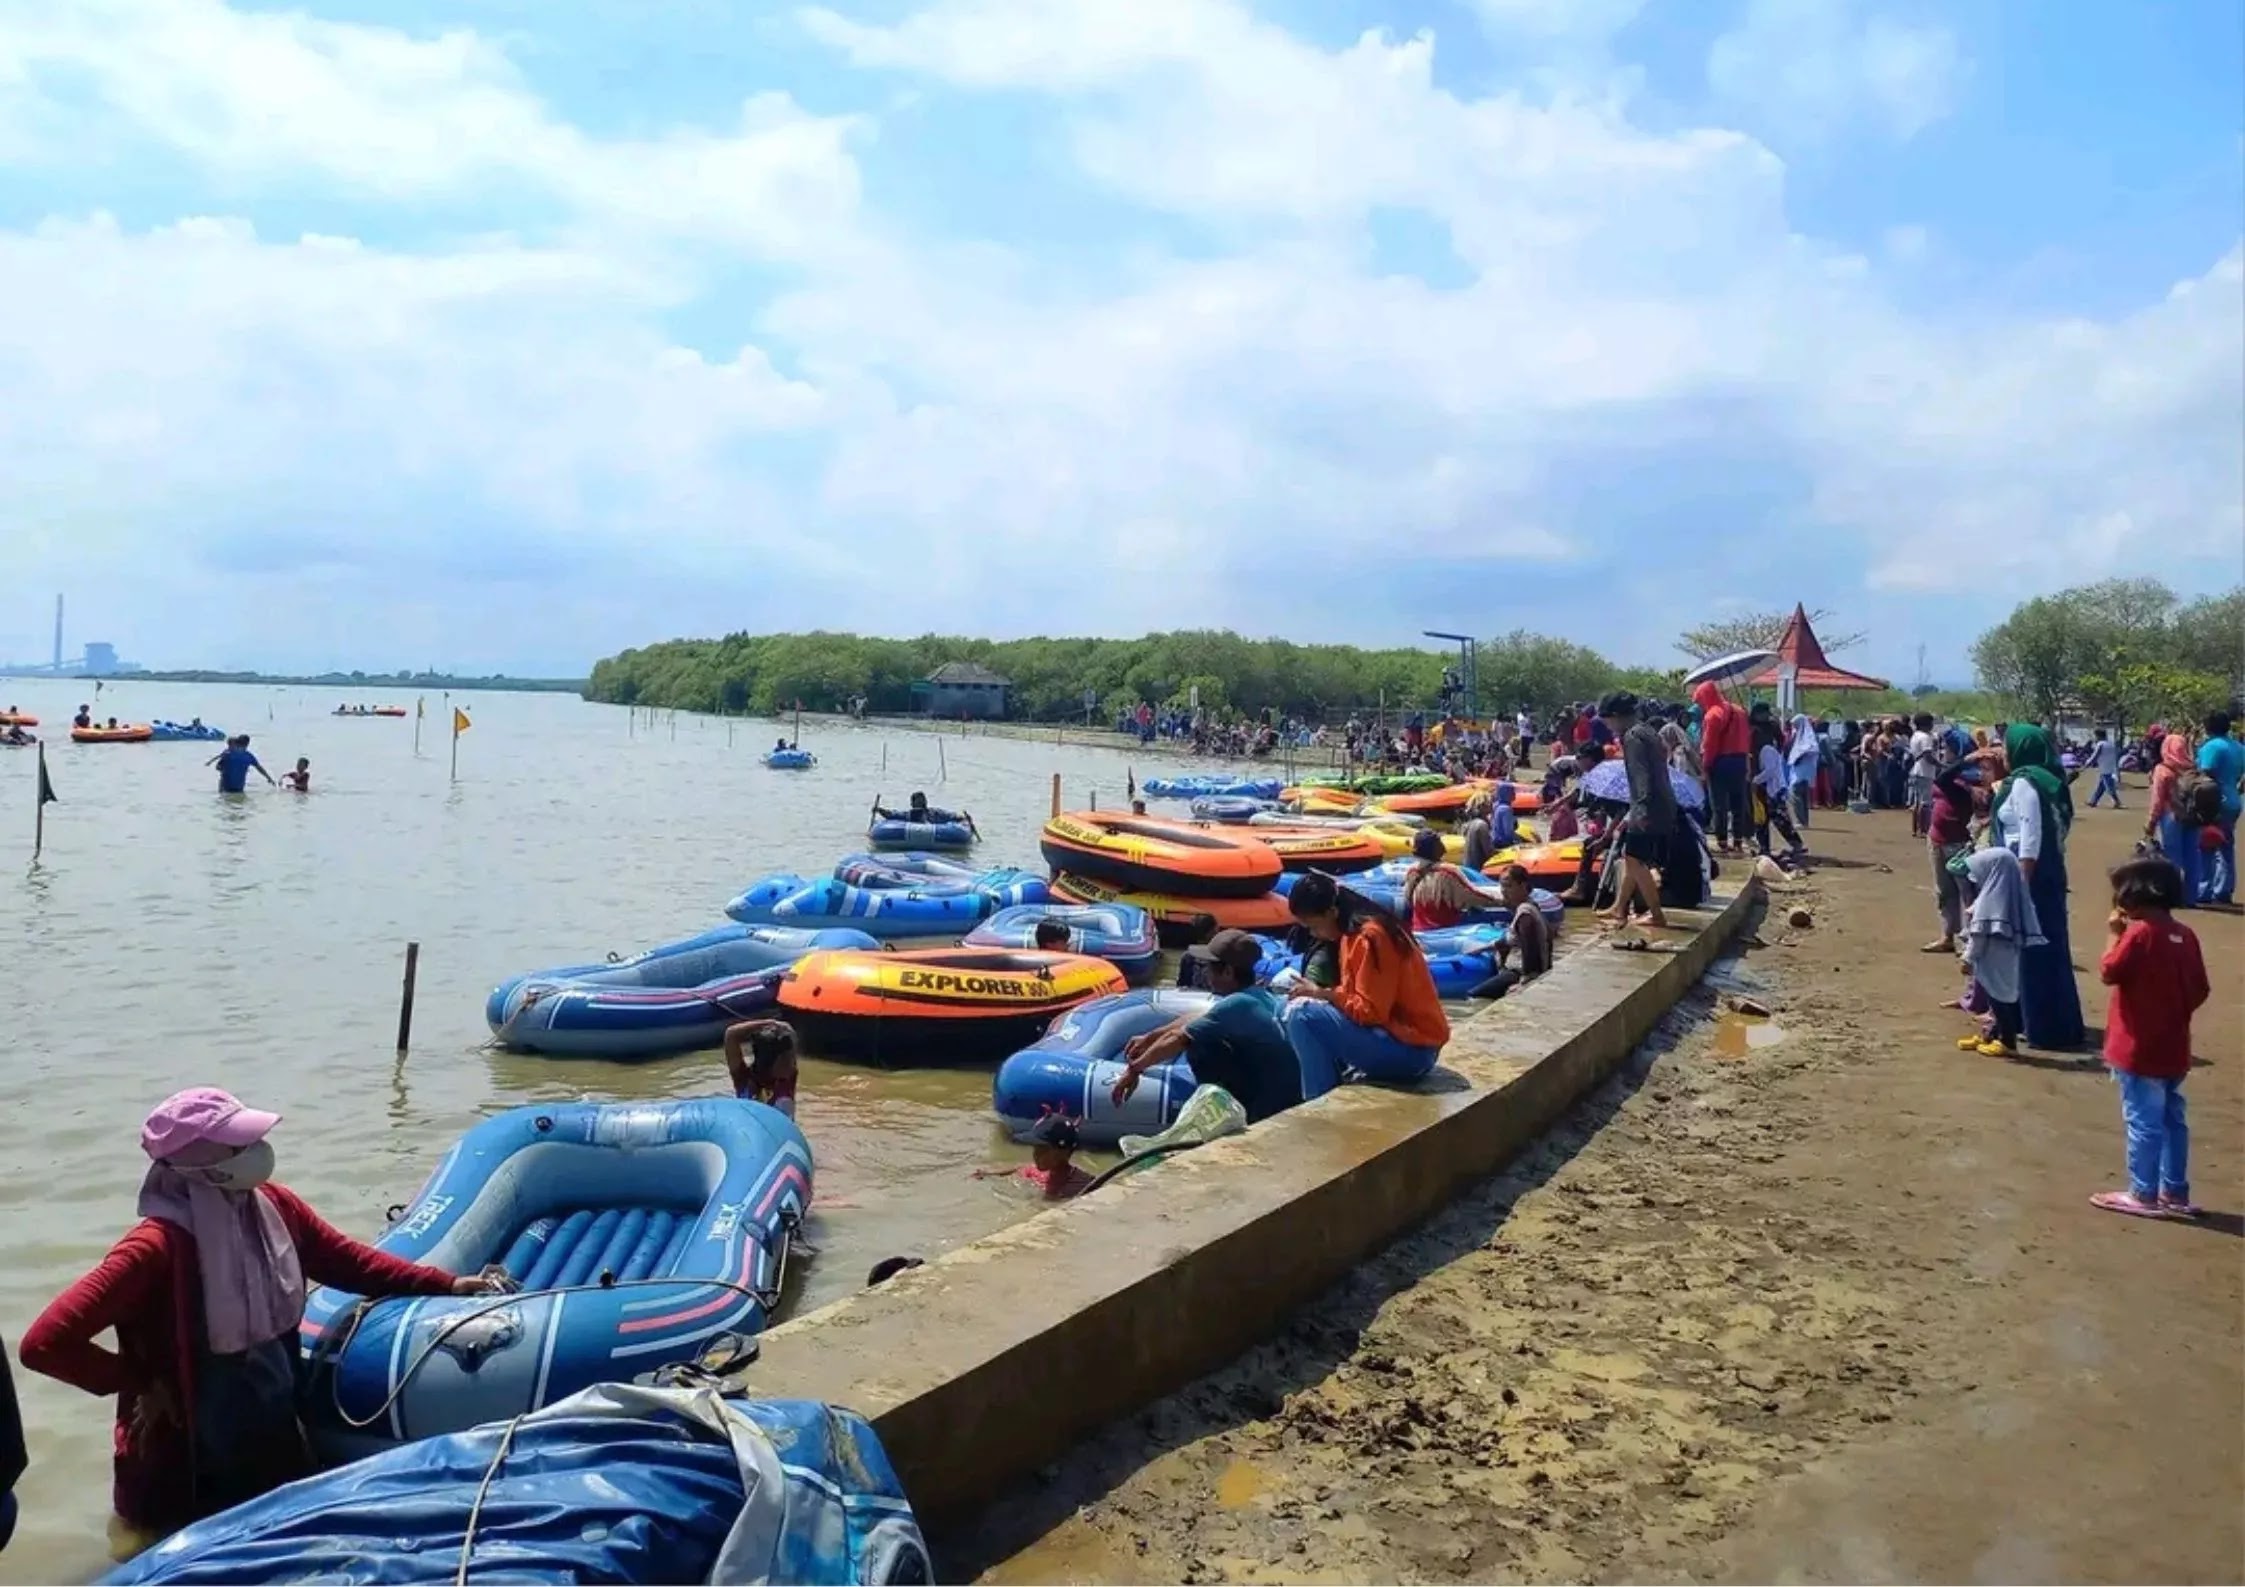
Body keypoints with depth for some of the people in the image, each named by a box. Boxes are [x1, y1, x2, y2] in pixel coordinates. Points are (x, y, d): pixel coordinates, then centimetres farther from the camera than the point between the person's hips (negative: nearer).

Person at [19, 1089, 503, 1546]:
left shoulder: (272, 1206, -7)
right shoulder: (159, 1246, -29)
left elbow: (349, 1261, 5)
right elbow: (45, 1343, -31)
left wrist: (447, 1284, -1)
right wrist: (141, 1381, -20)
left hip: (275, 1443, 6)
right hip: (189, 1474, -6)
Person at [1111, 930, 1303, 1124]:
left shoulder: (1237, 1004, -19)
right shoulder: (1261, 995, 6)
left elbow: (1177, 1038, -10)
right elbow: (1198, 1020, 17)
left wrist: (1134, 1068, 1)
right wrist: (1149, 1038, 24)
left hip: (1267, 1113, -8)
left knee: (1200, 1046, -7)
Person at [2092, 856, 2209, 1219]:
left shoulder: (2140, 932, -17)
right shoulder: (2185, 935, 5)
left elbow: (2108, 972, -13)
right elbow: (2200, 991, 8)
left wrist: (2115, 934, -5)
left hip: (2138, 1049, -7)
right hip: (2173, 1050, 7)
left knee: (2143, 1122, -1)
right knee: (2172, 1120, 14)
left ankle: (2143, 1195, 5)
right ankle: (2175, 1193, 22)